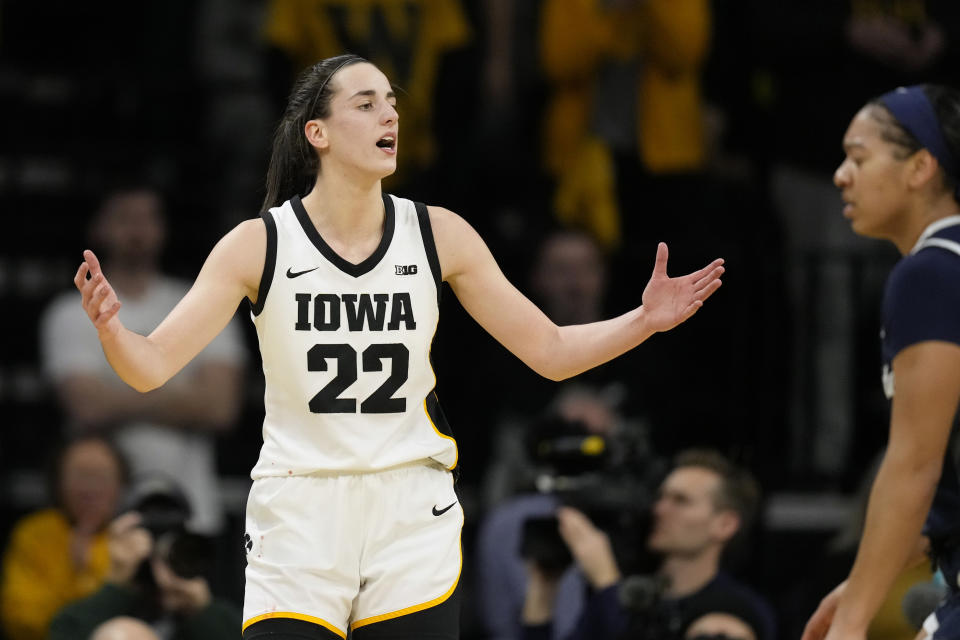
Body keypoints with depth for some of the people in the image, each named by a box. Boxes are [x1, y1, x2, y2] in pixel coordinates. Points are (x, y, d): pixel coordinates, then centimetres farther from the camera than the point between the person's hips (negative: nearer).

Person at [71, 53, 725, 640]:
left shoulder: (438, 234, 0)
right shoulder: (258, 245, -6)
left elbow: (551, 352, 6)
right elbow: (152, 367, -10)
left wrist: (643, 321, -10)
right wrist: (109, 325, -31)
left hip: (413, 521, 2)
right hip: (300, 517, -2)